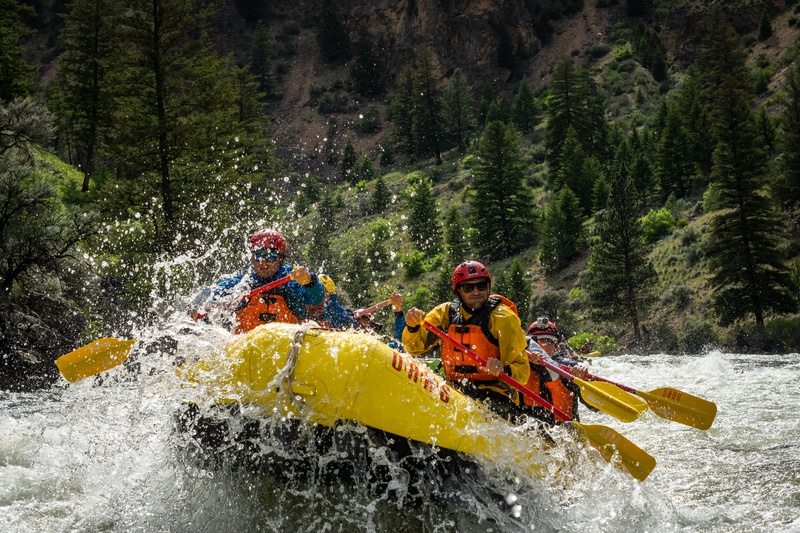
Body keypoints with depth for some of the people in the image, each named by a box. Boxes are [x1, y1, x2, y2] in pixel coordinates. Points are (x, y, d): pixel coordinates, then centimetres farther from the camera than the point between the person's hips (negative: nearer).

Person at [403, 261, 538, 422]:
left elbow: (522, 374, -8)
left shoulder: (503, 318, -5)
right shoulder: (446, 312, 7)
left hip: (495, 397, -5)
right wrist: (413, 327, -19)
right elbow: (414, 347, 2)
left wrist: (503, 370, -31)